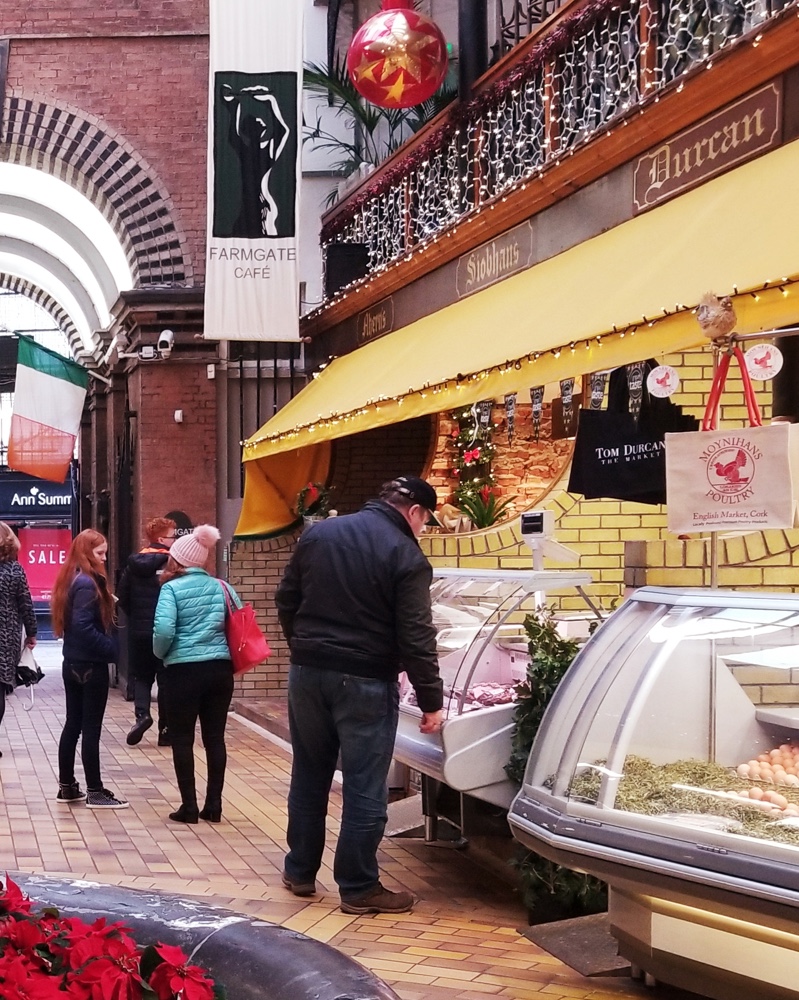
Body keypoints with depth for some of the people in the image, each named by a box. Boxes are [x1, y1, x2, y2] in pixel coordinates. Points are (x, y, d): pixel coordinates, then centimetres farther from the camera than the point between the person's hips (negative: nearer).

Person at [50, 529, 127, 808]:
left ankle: (67, 787, 20)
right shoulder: (87, 584, -18)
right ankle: (95, 792, 4)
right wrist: (112, 649, -19)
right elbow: (83, 627, -26)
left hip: (73, 663, 9)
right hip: (90, 665, -9)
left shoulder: (72, 580, 12)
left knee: (73, 724, 13)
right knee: (91, 728, -3)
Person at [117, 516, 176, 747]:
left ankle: (141, 713, -9)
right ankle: (165, 730, 9)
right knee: (166, 679, 6)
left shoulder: (133, 564, 3)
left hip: (138, 631, 4)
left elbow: (122, 597, 4)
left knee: (141, 676, 16)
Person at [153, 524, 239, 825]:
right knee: (215, 737, 9)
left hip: (184, 670, -4)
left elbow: (163, 629, -17)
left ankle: (189, 806, 6)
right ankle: (213, 805, 12)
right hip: (220, 668, 4)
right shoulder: (221, 587, 7)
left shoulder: (172, 588, -6)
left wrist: (161, 653, 2)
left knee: (182, 739, 5)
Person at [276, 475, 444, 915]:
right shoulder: (407, 556, -10)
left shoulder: (318, 533, 6)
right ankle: (358, 888, 9)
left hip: (307, 672, 5)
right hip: (365, 682, -5)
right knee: (364, 787, 3)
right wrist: (431, 701, -7)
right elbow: (416, 638, -13)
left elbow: (286, 601, 11)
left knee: (309, 776, 17)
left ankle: (299, 871, 27)